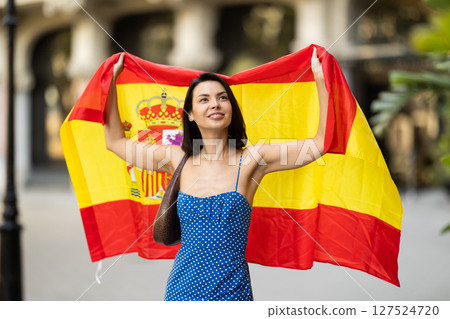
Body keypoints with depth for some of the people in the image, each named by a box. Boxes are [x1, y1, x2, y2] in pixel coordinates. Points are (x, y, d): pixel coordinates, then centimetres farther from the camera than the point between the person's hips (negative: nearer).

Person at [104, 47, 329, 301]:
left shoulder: (251, 160, -7)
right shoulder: (179, 160, 2)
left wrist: (320, 78, -13)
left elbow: (322, 142, -11)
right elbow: (115, 141, 12)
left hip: (231, 291, -2)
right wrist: (112, 78, 13)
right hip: (183, 287, 3)